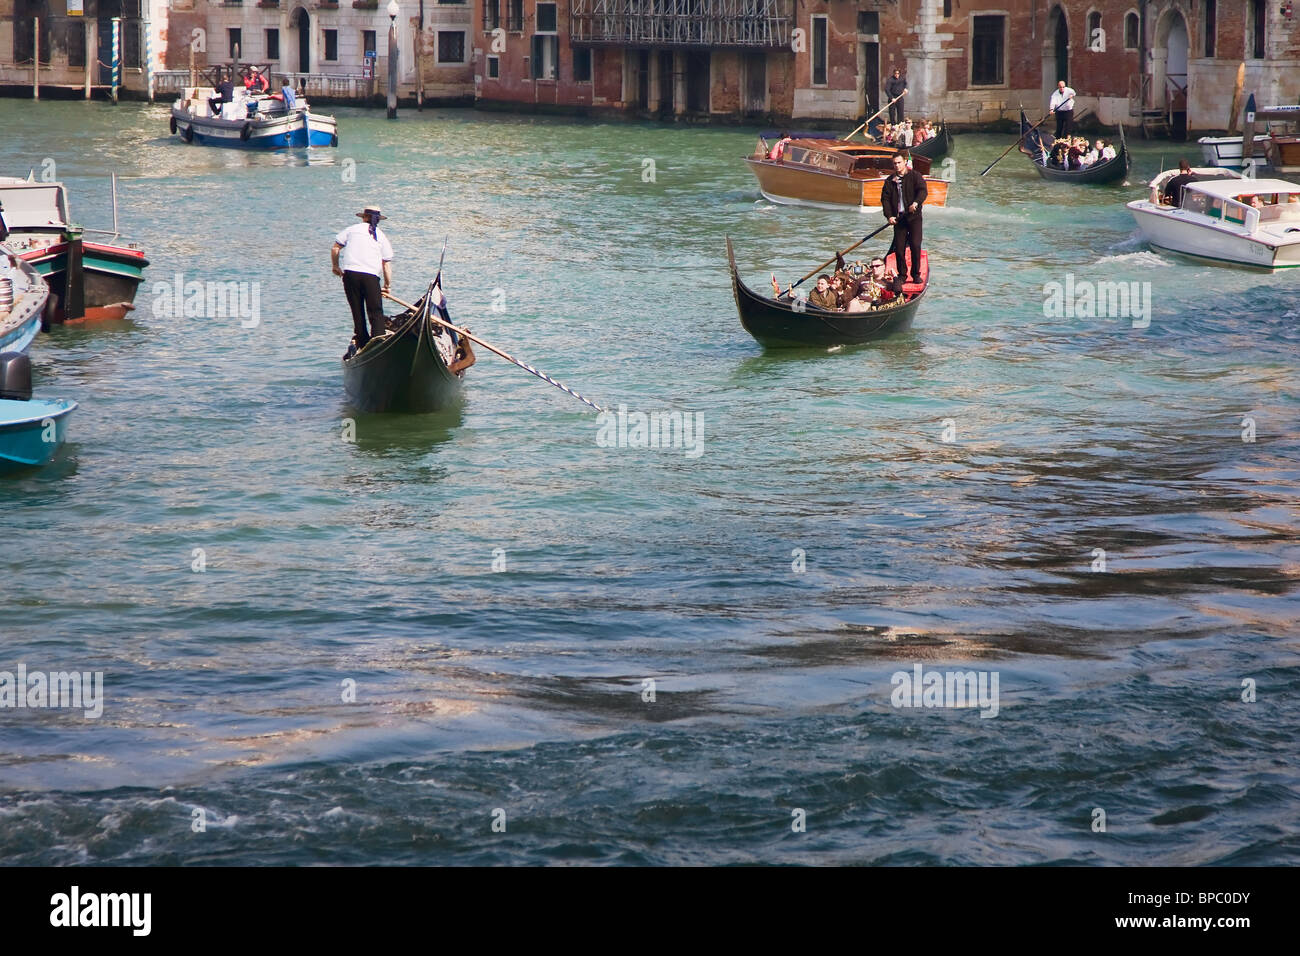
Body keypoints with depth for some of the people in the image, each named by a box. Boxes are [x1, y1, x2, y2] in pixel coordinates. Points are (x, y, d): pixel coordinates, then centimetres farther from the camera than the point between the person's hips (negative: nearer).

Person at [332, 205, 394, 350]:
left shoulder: (352, 230, 13)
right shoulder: (381, 237, 12)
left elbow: (335, 248, 12)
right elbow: (386, 264, 9)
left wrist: (336, 266, 26)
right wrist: (388, 285, 15)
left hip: (350, 273, 1)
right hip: (371, 275, -1)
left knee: (357, 311, 10)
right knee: (376, 312, 1)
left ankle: (362, 345, 12)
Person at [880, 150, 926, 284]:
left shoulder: (915, 176, 4)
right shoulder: (890, 181, 13)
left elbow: (922, 190, -9)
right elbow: (885, 198, 9)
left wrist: (916, 203, -28)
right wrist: (889, 215, -5)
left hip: (914, 217, -3)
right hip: (898, 218, 3)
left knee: (915, 245, -9)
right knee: (899, 248, 0)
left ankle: (916, 274, 2)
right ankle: (901, 275, 10)